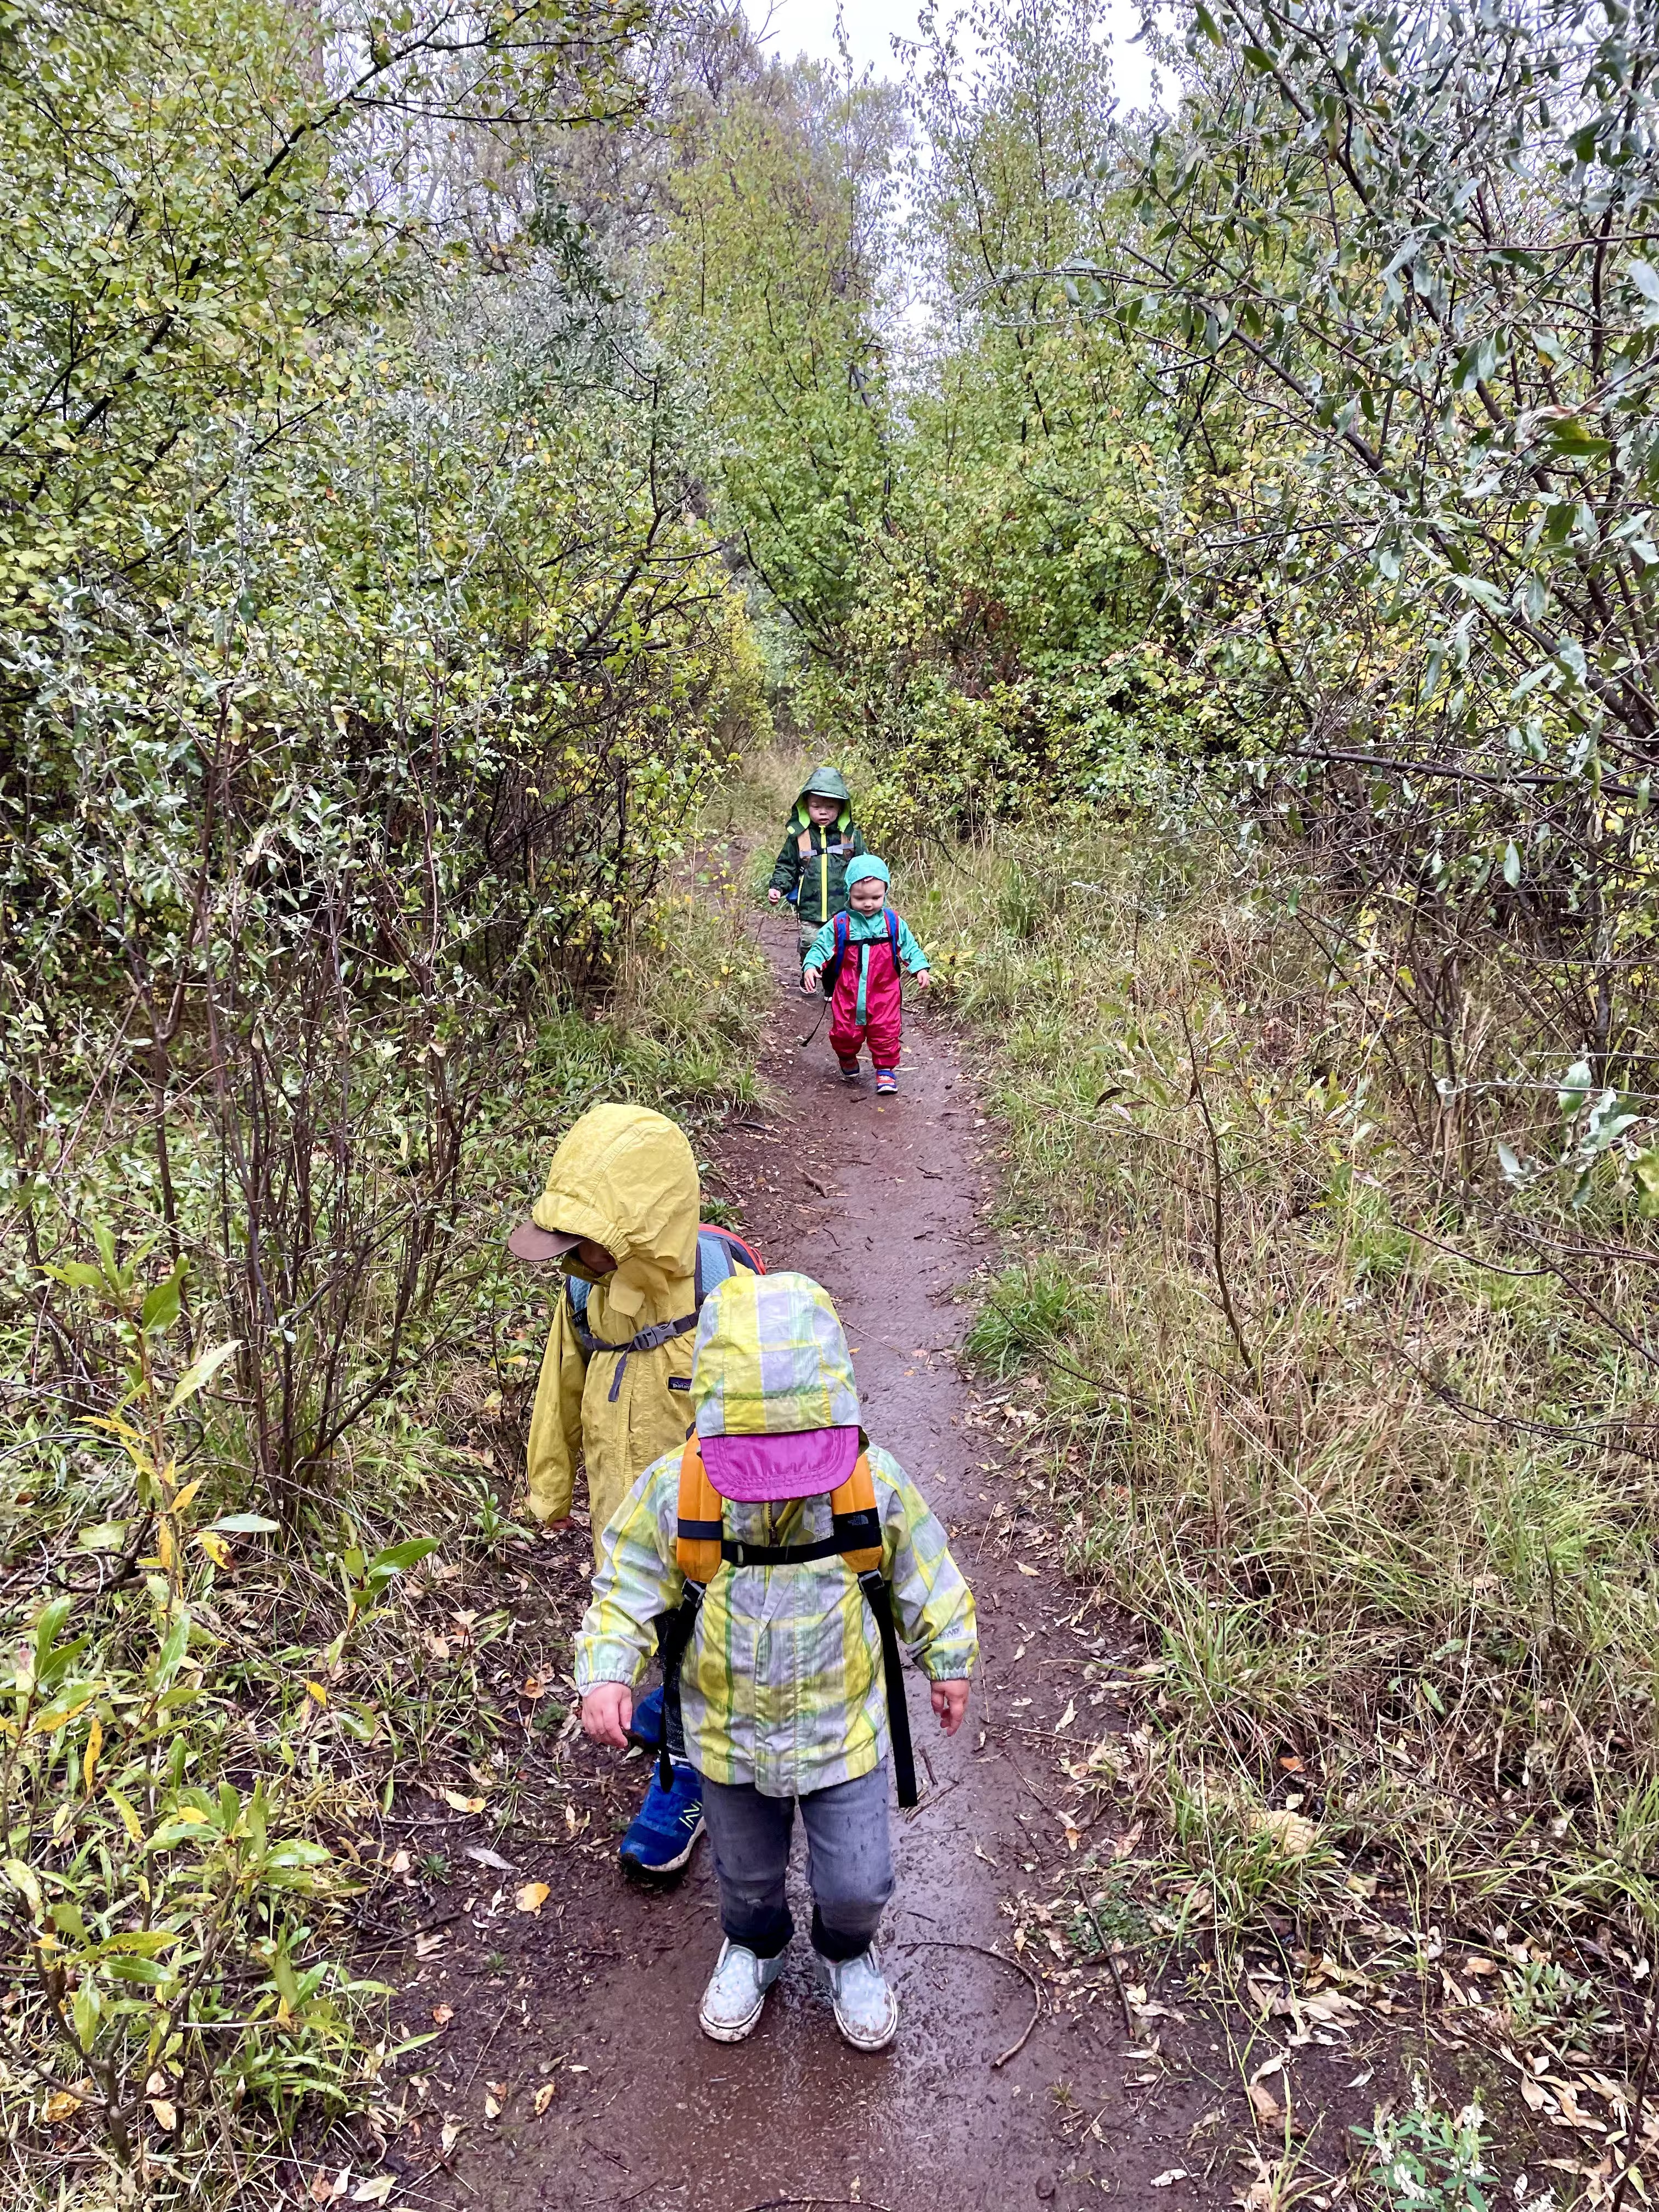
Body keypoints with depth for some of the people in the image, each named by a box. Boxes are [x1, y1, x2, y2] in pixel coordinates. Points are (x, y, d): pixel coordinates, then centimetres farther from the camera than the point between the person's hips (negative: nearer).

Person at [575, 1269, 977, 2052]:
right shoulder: (677, 1491, -26)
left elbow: (923, 1574, -5)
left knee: (856, 1880, 13)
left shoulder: (872, 1482, -23)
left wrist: (949, 1660, 5)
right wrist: (606, 1672, -26)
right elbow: (627, 1586, -12)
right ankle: (751, 1948, 60)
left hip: (842, 1728, -1)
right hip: (731, 1734, 1)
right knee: (748, 1873, 25)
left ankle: (847, 1953, 49)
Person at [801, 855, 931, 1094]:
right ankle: (848, 1062, 39)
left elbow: (910, 947, 6)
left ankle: (886, 1070, 17)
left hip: (884, 995, 0)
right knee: (844, 1034, 10)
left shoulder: (894, 923, -2)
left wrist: (920, 968, -7)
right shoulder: (839, 926, -7)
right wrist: (811, 967, -21)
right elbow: (820, 947, -4)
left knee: (886, 1032, 0)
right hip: (848, 996, 0)